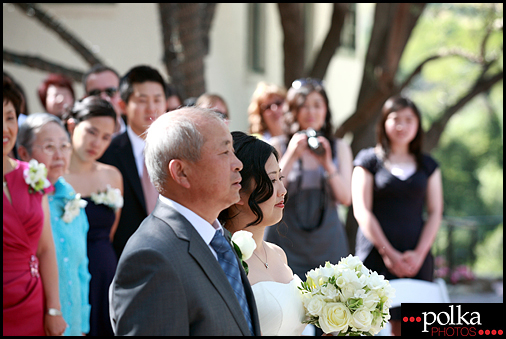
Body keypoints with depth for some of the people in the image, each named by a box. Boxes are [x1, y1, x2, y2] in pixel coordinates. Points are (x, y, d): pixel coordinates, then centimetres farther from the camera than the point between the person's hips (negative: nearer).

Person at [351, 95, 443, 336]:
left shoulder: (428, 165, 16)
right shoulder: (369, 159, 6)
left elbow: (435, 212, 10)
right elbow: (362, 211, -1)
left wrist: (419, 254, -5)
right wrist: (389, 253, -9)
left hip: (416, 259, 2)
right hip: (375, 257, -2)